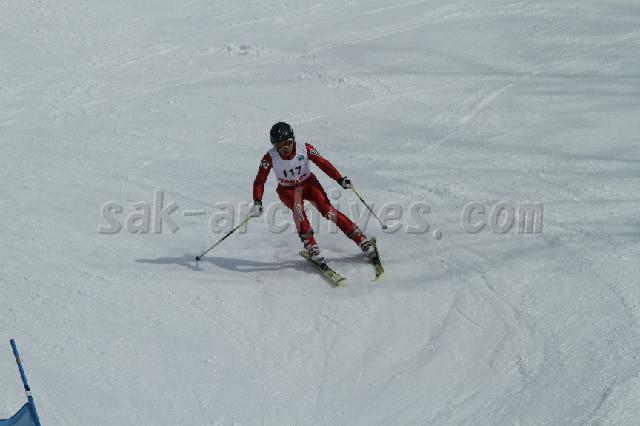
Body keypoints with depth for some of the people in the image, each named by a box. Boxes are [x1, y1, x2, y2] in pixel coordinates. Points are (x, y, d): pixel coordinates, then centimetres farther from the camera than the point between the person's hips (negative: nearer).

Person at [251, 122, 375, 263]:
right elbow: (260, 181, -16)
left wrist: (340, 179, -22)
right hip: (287, 190, 0)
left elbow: (323, 163, -14)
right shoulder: (270, 157, -22)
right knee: (297, 208, -33)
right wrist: (257, 202, -27)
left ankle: (360, 238, -11)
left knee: (328, 210, -18)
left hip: (308, 183, 0)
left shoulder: (304, 149, -21)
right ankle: (310, 245, -24)